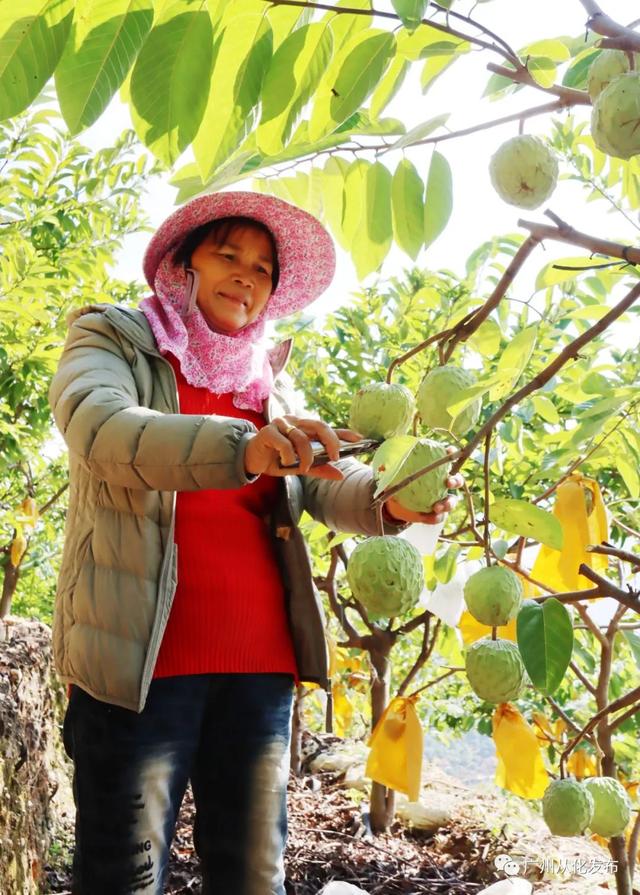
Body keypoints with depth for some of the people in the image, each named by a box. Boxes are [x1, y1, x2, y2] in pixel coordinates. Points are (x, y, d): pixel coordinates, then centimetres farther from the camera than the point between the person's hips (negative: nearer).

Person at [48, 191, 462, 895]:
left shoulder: (271, 381, 18)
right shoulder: (112, 337, 5)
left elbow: (326, 485, 5)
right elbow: (98, 426, -17)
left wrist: (388, 500, -19)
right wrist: (241, 448, -34)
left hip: (259, 660, 5)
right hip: (140, 655, -4)